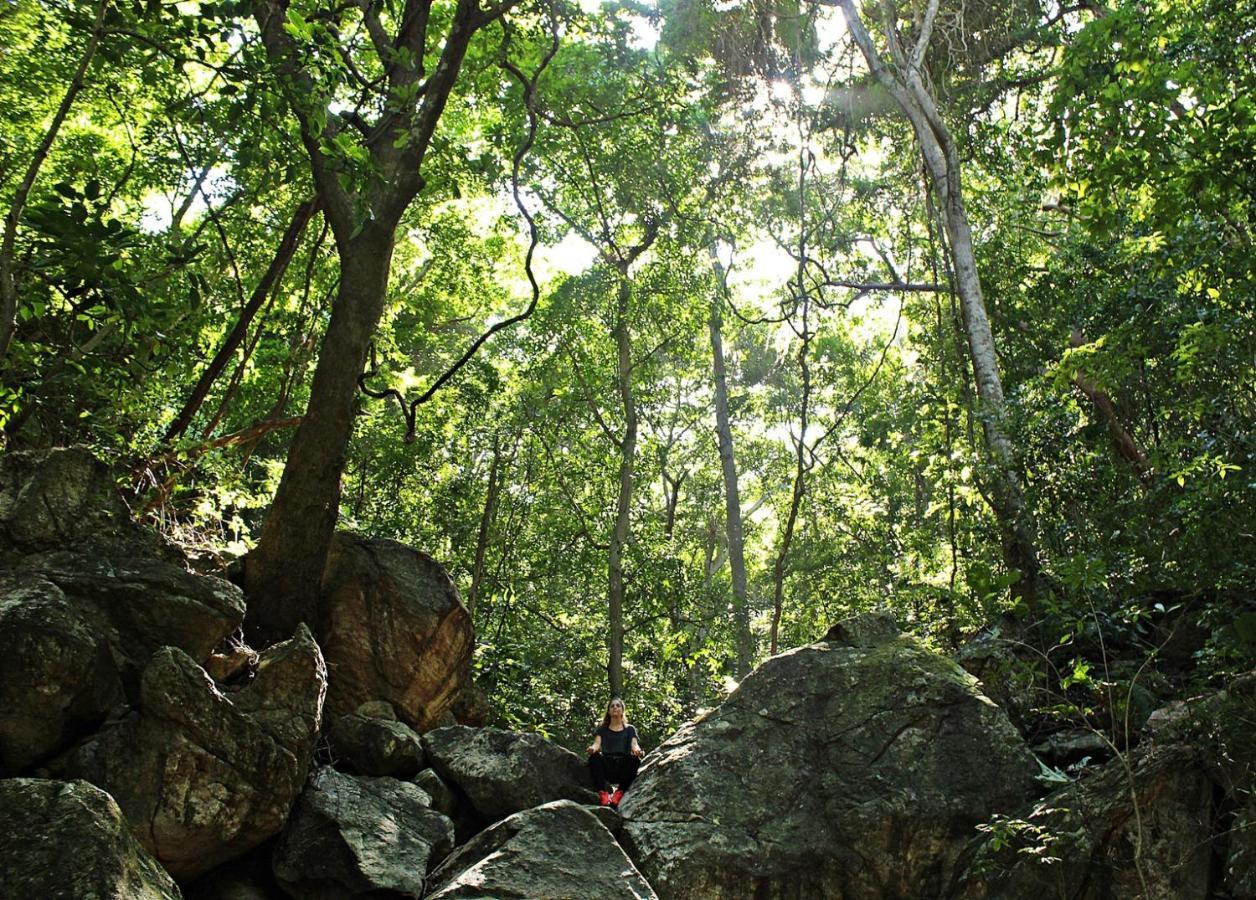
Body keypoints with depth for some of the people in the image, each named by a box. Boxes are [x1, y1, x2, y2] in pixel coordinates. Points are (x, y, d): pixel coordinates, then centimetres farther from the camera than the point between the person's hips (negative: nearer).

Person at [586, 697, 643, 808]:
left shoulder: (629, 729, 21)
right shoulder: (602, 729, 22)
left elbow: (634, 744, 3)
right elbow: (597, 743, 4)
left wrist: (636, 750, -23)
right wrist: (593, 748, -22)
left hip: (624, 767, 0)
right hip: (606, 767, 0)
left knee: (634, 759, -32)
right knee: (594, 757, -31)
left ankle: (619, 793, -38)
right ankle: (602, 793, -43)